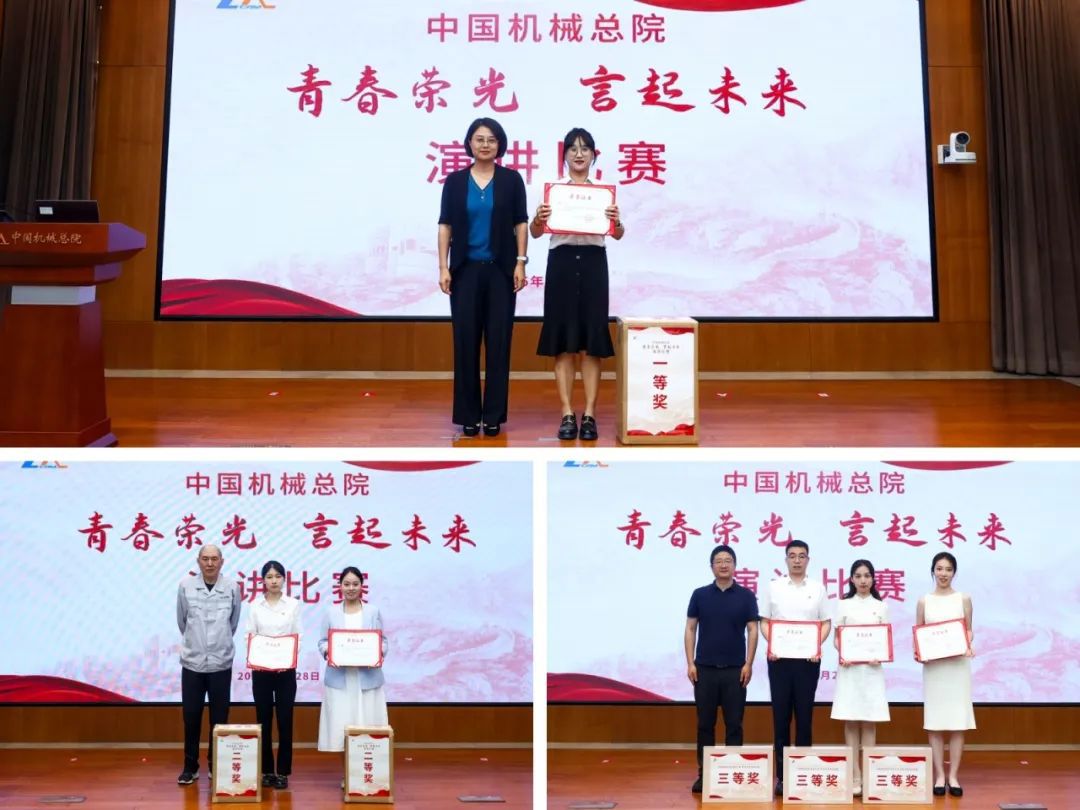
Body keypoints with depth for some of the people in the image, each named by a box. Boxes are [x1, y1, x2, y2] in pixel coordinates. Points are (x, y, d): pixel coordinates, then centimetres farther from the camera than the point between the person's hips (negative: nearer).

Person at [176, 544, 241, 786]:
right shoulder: (186, 586, -4)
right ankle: (190, 767, 17)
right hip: (192, 662, 0)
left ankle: (216, 765, 18)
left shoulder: (232, 588, -4)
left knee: (219, 718, 7)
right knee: (191, 717, 5)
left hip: (221, 663, 0)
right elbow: (181, 620, 9)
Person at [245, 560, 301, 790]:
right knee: (264, 720, 4)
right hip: (261, 670, 1)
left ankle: (283, 771, 8)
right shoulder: (255, 606, 3)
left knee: (284, 720, 1)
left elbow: (298, 637, 2)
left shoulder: (293, 605, 2)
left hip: (286, 669, 0)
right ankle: (266, 770, 13)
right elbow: (250, 637, 2)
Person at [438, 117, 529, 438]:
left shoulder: (511, 179, 4)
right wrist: (443, 267, -4)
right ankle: (469, 415, 8)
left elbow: (520, 223, 3)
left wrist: (521, 262, -5)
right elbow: (445, 225, 4)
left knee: (498, 340, 1)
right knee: (466, 340, 0)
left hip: (500, 269, 0)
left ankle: (494, 415, 7)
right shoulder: (455, 181, 5)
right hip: (466, 270, 0)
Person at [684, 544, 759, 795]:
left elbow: (752, 630, 1)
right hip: (705, 668, 1)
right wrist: (690, 663, -3)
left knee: (734, 724, 2)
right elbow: (690, 629, 4)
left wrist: (748, 664, -7)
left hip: (735, 669, -1)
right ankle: (704, 773, 12)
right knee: (705, 724, 5)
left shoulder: (745, 595, 1)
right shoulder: (700, 595, 3)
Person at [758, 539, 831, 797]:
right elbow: (764, 621, 5)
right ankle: (781, 773, 7)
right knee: (781, 714, 2)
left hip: (808, 659, 0)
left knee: (804, 715, 3)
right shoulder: (773, 587, 6)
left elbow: (826, 623, 6)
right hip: (779, 657, 0)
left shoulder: (817, 589, 6)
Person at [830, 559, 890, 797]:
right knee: (850, 721, -2)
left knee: (869, 721, 1)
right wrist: (842, 655, -14)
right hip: (849, 667, 0)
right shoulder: (844, 605, 6)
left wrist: (880, 656, -13)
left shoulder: (881, 606, 8)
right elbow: (836, 638, 5)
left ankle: (868, 774, 5)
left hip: (872, 668, 1)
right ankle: (855, 775, 2)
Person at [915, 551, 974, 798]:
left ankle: (953, 776, 7)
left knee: (957, 721, -1)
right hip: (933, 665, 0)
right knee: (935, 721, 1)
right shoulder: (924, 601, 6)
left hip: (958, 664, 0)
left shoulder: (964, 599, 5)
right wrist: (917, 653, -11)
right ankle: (939, 776, 7)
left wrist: (968, 647, -15)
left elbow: (969, 630, 5)